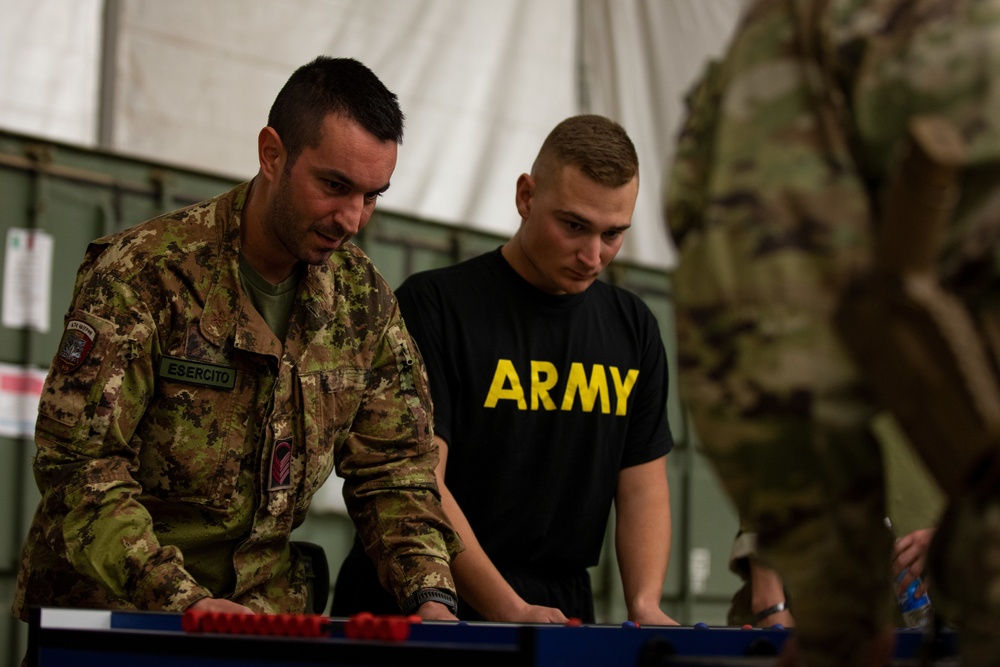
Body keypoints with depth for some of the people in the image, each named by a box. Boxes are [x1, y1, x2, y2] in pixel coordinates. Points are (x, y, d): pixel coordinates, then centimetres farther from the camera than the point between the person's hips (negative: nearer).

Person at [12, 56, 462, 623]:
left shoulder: (366, 300, 6)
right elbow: (78, 463, -16)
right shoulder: (142, 271, -11)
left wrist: (432, 597, -7)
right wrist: (180, 601, -27)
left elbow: (395, 467, 10)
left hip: (264, 617, 4)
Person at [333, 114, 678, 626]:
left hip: (561, 615, 4)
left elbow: (643, 486, 11)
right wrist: (509, 611, -24)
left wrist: (644, 606, -7)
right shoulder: (434, 305, -6)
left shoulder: (633, 329, 12)